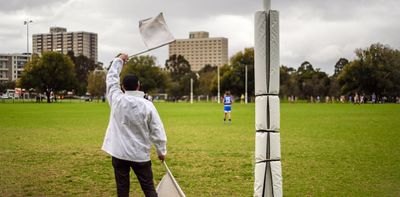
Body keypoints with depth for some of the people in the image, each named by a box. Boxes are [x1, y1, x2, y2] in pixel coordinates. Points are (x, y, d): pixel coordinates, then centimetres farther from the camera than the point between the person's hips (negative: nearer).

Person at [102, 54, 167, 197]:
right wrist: (161, 151, 6)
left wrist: (119, 60, 23)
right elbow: (157, 131, -6)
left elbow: (111, 78, 10)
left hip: (119, 153, 1)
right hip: (140, 154, -1)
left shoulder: (117, 99, -7)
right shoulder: (147, 105, -10)